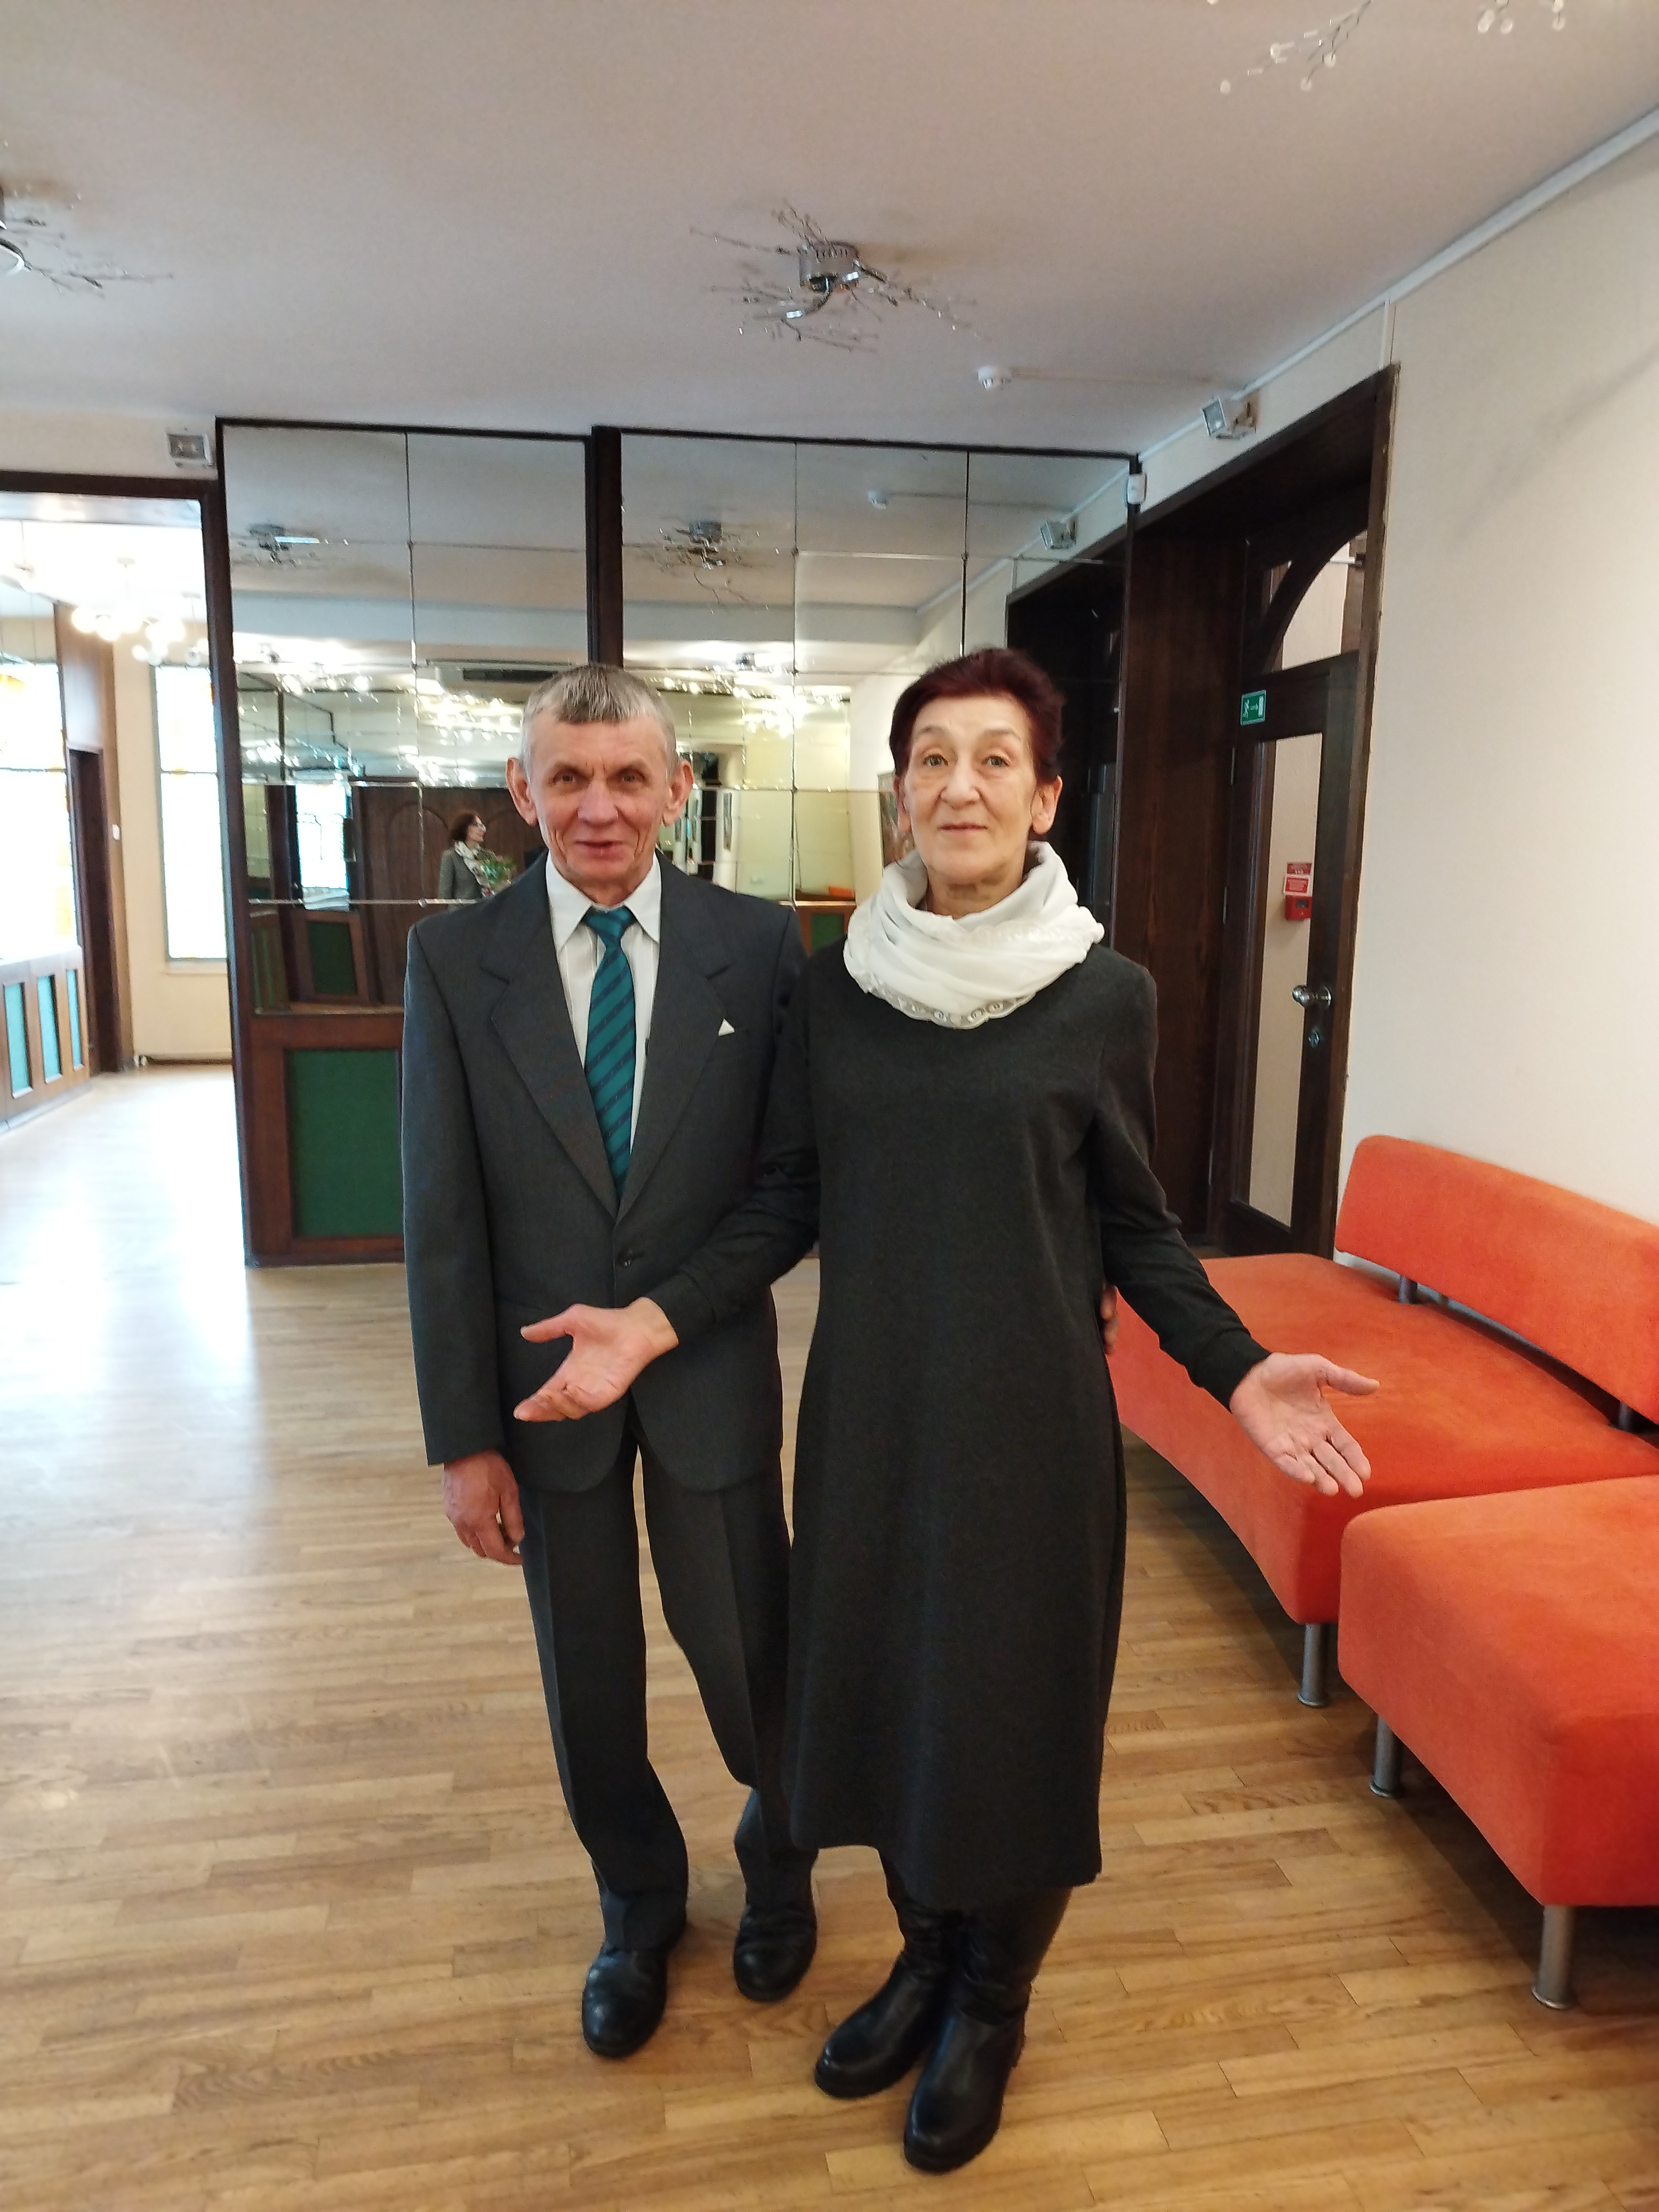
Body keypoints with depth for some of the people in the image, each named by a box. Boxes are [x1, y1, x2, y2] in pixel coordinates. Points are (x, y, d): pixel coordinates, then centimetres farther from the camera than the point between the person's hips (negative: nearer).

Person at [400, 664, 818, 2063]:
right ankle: (639, 1910, 47)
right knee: (590, 1674, 17)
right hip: (543, 1377, 1)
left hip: (714, 1373, -1)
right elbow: (442, 1213, -5)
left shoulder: (759, 946, -8)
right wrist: (463, 1436, -5)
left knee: (747, 1653, 12)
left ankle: (777, 1867, 47)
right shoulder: (454, 957, -6)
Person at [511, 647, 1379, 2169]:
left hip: (1030, 1414, -2)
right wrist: (661, 1322, -8)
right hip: (868, 1408, 3)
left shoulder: (1106, 997, -7)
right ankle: (927, 1951, 45)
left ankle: (992, 2005, 40)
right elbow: (788, 1200, 3)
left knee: (1012, 1709, 10)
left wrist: (1237, 1368, -12)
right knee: (876, 1683, 16)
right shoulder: (836, 986, -1)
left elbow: (1135, 1226, 0)